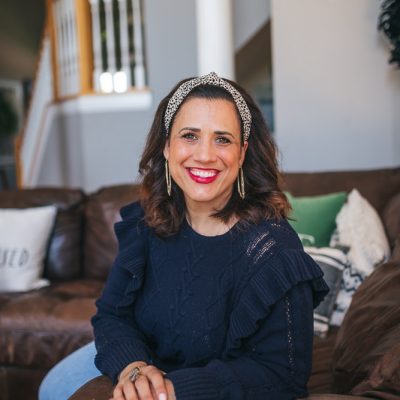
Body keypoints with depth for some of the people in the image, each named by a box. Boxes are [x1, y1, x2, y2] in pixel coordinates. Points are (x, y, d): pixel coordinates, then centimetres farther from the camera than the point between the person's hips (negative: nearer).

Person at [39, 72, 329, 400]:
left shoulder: (272, 248, -28)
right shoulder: (147, 221, -11)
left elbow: (281, 373, -24)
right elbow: (112, 314, -6)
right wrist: (131, 365, -28)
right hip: (146, 357, 6)